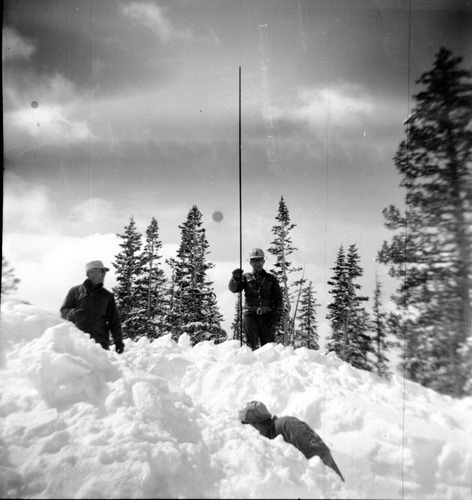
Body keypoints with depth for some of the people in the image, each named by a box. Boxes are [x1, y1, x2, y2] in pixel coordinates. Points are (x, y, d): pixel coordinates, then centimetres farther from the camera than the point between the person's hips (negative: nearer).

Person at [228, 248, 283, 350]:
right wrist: (235, 278, -22)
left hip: (267, 315, 1)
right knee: (251, 344, -7)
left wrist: (276, 317, -1)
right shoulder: (246, 277, 15)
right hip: (250, 314, 0)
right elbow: (233, 288, -1)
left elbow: (278, 299, 11)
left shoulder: (271, 279, 16)